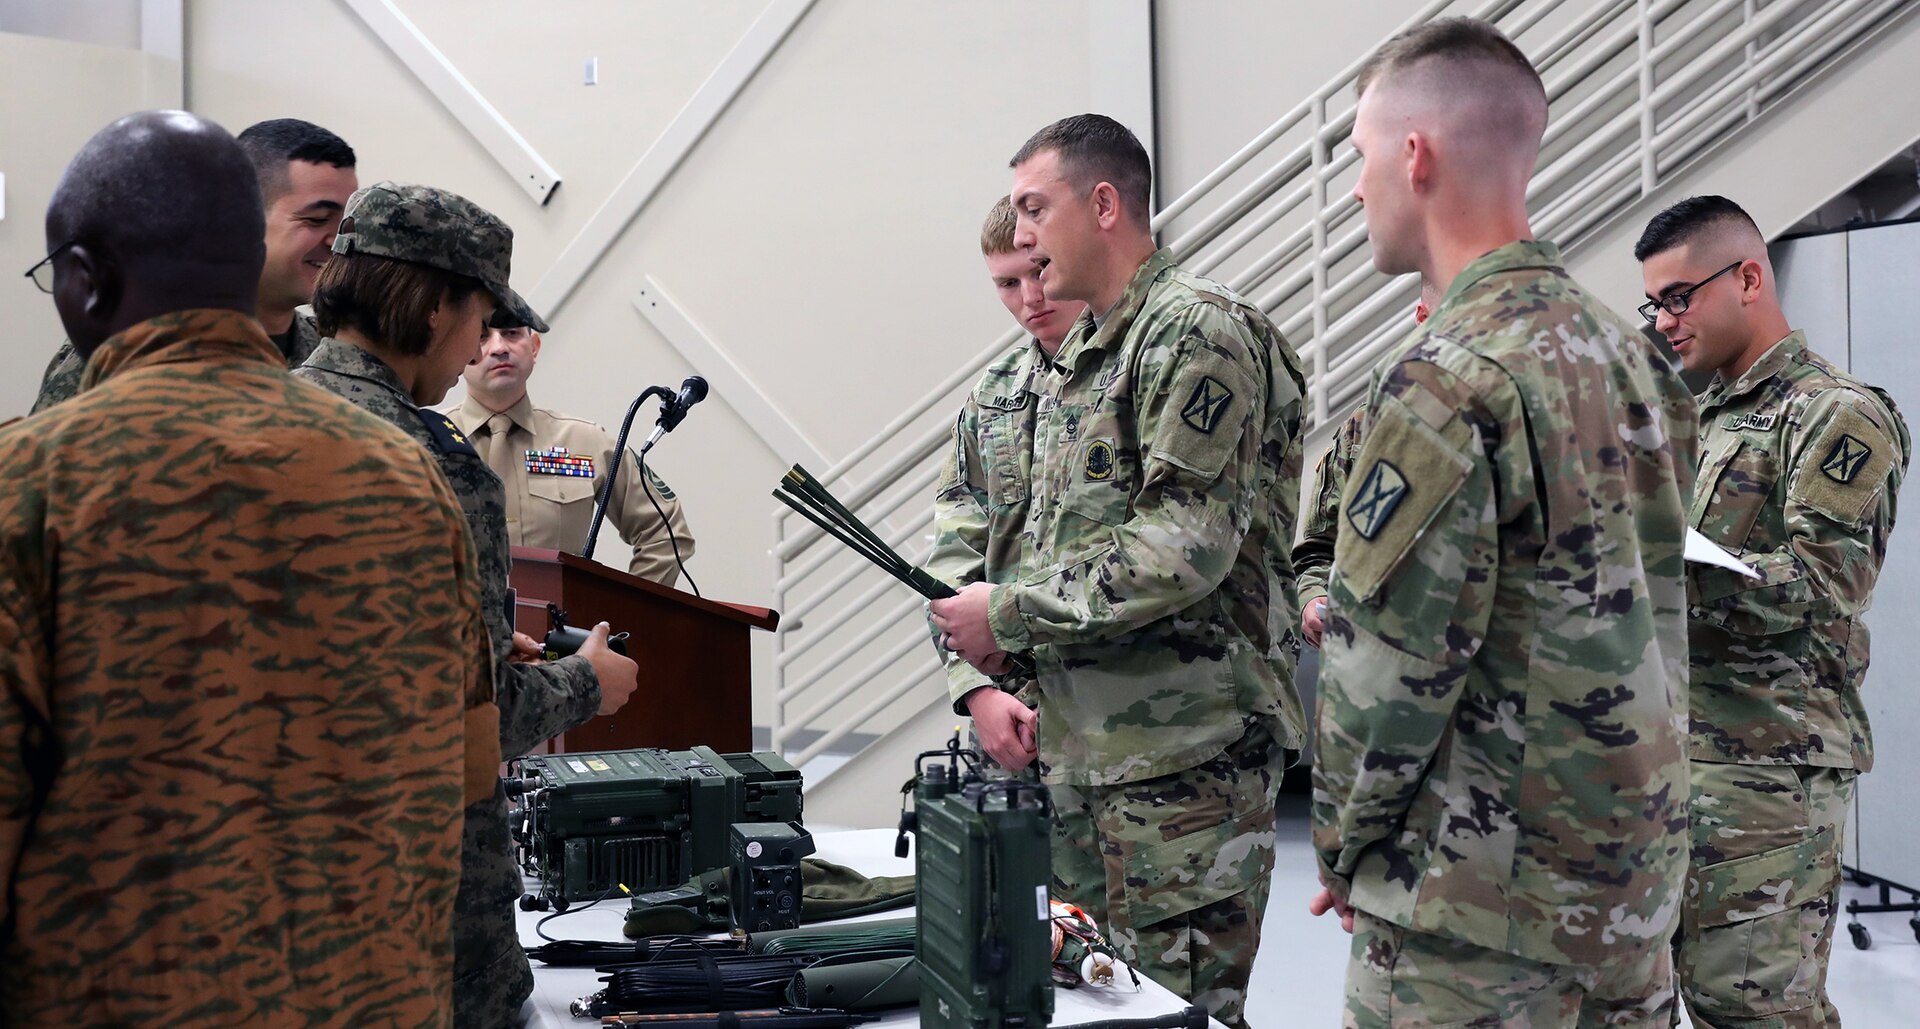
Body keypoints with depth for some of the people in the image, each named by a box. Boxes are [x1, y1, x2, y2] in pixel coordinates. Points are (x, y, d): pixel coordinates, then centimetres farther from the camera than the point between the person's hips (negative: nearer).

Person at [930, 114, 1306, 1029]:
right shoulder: (1080, 352, 17)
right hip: (1082, 741, 9)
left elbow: (1188, 543, -22)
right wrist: (1010, 653, 7)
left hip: (1183, 748, -9)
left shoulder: (1197, 332, -12)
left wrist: (1009, 614, -16)